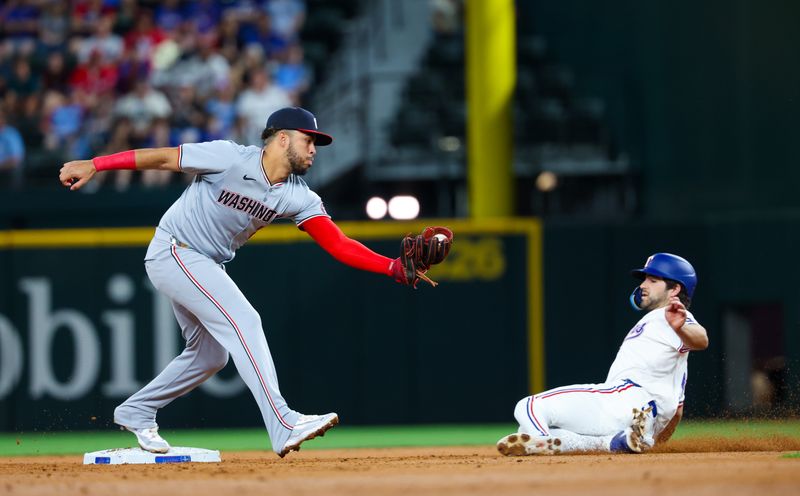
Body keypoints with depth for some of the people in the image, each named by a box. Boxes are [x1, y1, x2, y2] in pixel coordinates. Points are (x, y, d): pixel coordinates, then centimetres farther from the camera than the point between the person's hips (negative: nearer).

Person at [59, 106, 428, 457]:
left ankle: (136, 412, 32)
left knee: (211, 354, 16)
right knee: (243, 321, -22)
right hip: (172, 252, -9)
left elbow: (338, 245, -11)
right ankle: (283, 426, -30)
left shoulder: (299, 197, -4)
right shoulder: (231, 159, -21)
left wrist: (395, 268, -24)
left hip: (207, 267, 9)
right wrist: (93, 165, -20)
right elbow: (162, 157, -17)